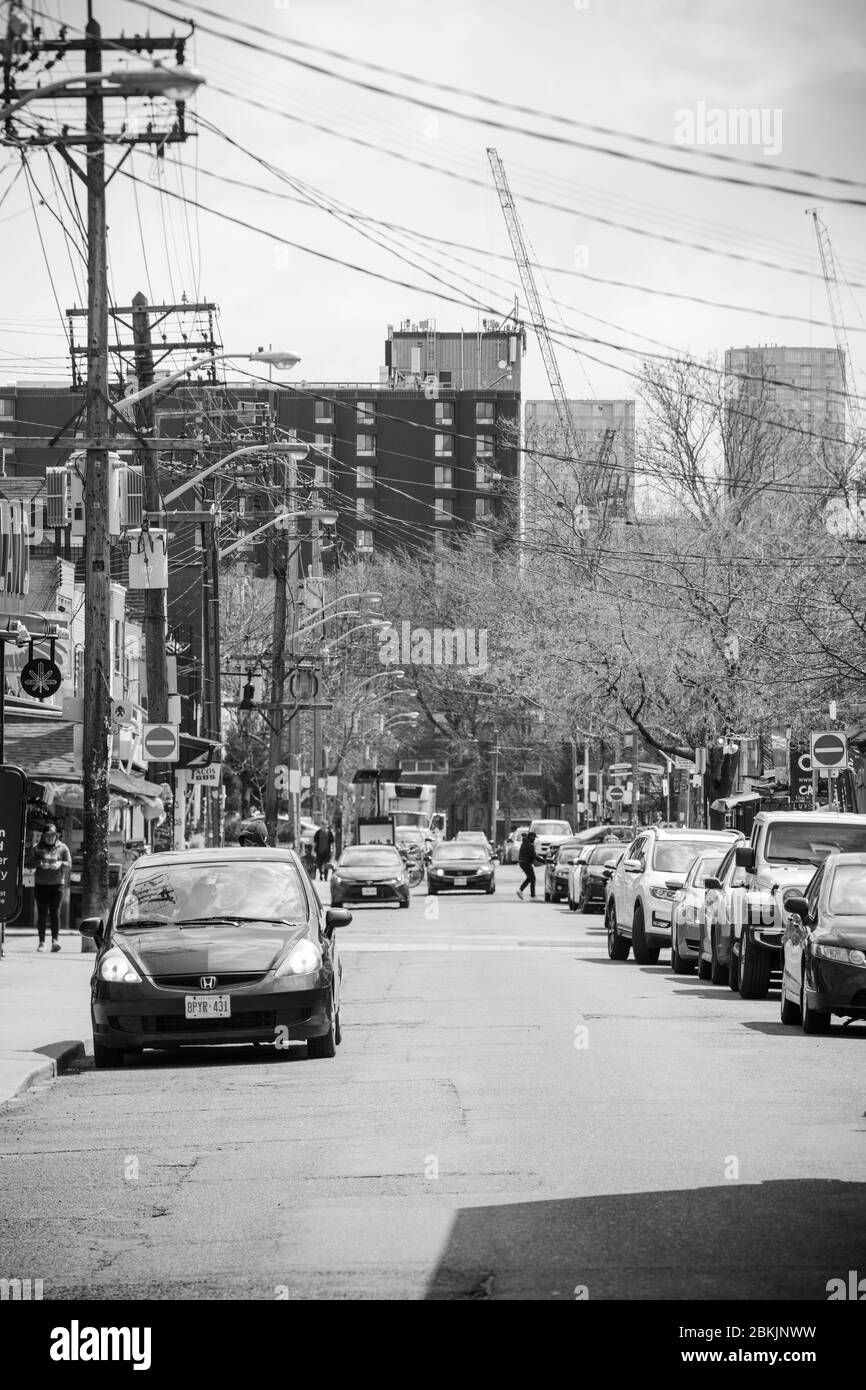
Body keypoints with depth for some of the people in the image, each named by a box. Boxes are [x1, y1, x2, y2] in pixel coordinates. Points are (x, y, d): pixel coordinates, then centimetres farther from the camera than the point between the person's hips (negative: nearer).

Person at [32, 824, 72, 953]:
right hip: (40, 884, 1)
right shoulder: (38, 848, 8)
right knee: (41, 913, -1)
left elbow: (69, 864, 5)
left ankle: (55, 940, -13)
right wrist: (39, 863, -20)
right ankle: (41, 941, 3)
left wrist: (60, 864, -16)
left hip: (57, 884, -1)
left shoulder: (62, 848, 8)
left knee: (55, 912, -10)